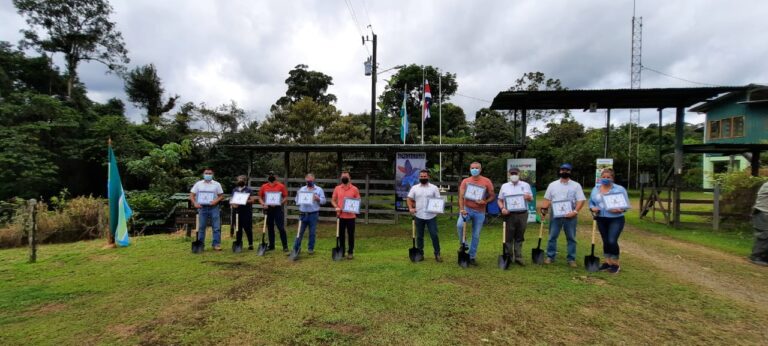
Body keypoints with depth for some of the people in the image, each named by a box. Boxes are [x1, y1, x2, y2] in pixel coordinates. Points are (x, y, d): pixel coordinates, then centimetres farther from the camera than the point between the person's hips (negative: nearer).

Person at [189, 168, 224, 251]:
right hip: (202, 207, 1)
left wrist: (216, 201, -13)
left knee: (216, 227, -4)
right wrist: (195, 203, -9)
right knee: (201, 227, 7)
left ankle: (216, 244, 2)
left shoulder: (217, 184, 6)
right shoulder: (198, 184, 9)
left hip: (213, 207, -1)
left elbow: (221, 196, 6)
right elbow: (191, 195, 8)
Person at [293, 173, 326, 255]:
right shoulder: (302, 189, 11)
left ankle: (311, 248, 17)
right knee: (300, 232, 4)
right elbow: (297, 199, 11)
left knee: (312, 232, 5)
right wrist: (300, 204, -9)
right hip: (303, 214, 2)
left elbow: (323, 201, 0)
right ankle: (296, 248, 11)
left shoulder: (319, 189, 3)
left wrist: (318, 199, -18)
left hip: (313, 214, -2)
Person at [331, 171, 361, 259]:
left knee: (351, 234, 5)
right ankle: (341, 251, 23)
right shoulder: (337, 188, 5)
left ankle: (350, 252, 16)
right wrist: (336, 207, -8)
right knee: (341, 234, 10)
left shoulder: (354, 189, -1)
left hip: (350, 216, -2)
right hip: (340, 216, 2)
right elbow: (333, 200, 11)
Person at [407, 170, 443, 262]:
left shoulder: (434, 188, 1)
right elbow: (409, 199, 7)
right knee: (419, 236, 10)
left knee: (434, 235, -1)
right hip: (418, 216, 2)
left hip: (431, 216, -1)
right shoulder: (414, 188, 5)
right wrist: (410, 208, -8)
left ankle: (437, 254, 12)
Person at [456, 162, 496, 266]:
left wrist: (485, 202, -17)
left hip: (480, 212, 1)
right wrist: (461, 209, -19)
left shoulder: (486, 181, -1)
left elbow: (492, 196, 3)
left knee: (476, 235, 7)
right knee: (459, 225, -28)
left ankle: (472, 256, 22)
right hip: (467, 209, 0)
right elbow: (461, 196, -5)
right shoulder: (465, 181, 1)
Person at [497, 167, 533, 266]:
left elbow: (531, 198, 12)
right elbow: (499, 200, 10)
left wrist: (528, 197, -12)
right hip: (509, 214, -1)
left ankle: (518, 257, 13)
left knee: (519, 237, 6)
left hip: (522, 214, 1)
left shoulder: (525, 185, 10)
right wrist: (502, 208, -9)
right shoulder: (504, 186, 9)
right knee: (509, 237, 0)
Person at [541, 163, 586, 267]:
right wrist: (544, 208, -3)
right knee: (552, 237, 5)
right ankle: (550, 257, 14)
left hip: (570, 216, -1)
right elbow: (547, 199, 11)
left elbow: (581, 200, -5)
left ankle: (571, 259, 14)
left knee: (571, 238, 6)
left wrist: (575, 211, -17)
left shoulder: (576, 185, 1)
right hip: (555, 215, 1)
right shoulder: (552, 185, 8)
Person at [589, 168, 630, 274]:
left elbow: (626, 204, -4)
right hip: (601, 220, 4)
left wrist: (619, 210, -23)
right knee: (605, 241, 10)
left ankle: (616, 264, 5)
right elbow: (591, 203, 12)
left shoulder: (620, 189, -4)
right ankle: (608, 262, 23)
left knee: (612, 241, -12)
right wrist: (593, 209, -9)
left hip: (616, 219, -4)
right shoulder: (595, 189, 9)